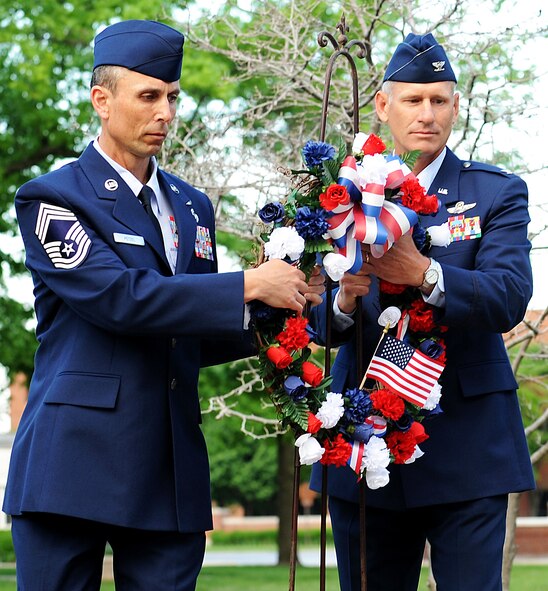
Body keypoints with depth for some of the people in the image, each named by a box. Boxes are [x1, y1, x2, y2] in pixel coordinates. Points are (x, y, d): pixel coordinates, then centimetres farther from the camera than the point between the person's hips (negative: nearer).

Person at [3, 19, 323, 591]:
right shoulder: (50, 199, -2)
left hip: (170, 473, 6)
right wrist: (248, 286, -17)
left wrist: (275, 316, 4)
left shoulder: (191, 206, 19)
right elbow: (120, 296, -17)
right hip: (76, 466, -5)